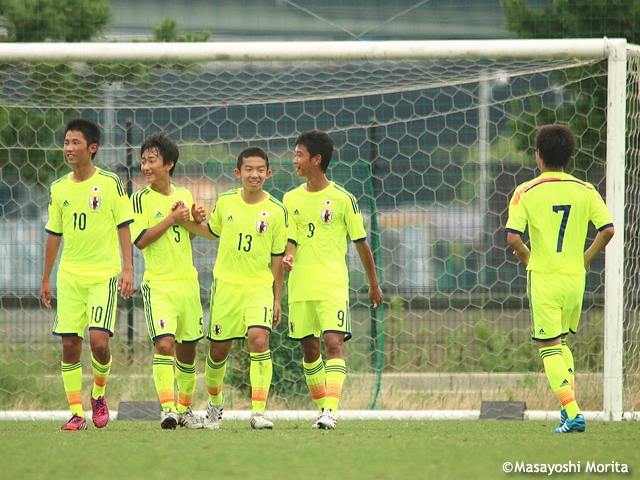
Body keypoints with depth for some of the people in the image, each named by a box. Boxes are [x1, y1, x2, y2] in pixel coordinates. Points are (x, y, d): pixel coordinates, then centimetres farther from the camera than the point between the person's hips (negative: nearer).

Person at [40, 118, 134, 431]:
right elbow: (53, 235, 15)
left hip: (104, 273, -4)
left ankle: (99, 394, 13)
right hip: (69, 275, 4)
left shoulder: (110, 183, -2)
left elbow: (123, 227, -1)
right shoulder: (59, 189, 8)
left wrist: (127, 269, -10)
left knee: (99, 340, -14)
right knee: (69, 344, -2)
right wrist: (45, 280, 16)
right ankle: (76, 413, 4)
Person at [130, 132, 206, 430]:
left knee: (187, 348, 10)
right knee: (164, 343, -19)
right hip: (158, 285, -5)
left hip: (188, 281, 5)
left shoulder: (184, 196, 11)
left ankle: (185, 409, 23)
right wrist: (172, 219, -13)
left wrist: (195, 222, 5)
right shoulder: (141, 199, -3)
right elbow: (140, 239, -13)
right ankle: (167, 408, -24)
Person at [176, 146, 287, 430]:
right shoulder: (225, 203, 1)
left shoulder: (276, 211, -3)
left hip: (260, 287, -2)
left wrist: (277, 299, 3)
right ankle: (215, 403, 35)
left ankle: (258, 411, -22)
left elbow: (277, 259, 2)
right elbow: (212, 232, 20)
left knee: (259, 339, -22)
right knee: (218, 349, 8)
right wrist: (184, 222, 4)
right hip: (226, 286, 2)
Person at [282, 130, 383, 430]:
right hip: (300, 286, 4)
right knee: (309, 347, 7)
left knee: (333, 342, -16)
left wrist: (374, 284, 12)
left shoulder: (342, 199, -2)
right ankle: (322, 407, 19)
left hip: (333, 284, -4)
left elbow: (361, 243, 6)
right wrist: (288, 257, -19)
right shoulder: (291, 199, 9)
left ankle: (331, 410, -22)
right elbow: (292, 239, 5)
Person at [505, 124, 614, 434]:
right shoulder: (584, 190, 1)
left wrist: (526, 256, 7)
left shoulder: (526, 192, -6)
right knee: (562, 341, 23)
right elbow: (608, 229, -5)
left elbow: (512, 238, -14)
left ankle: (572, 413, -12)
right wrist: (587, 257, 9)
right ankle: (569, 405, 12)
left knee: (549, 347, 1)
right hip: (575, 277, 4)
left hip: (543, 277, -4)